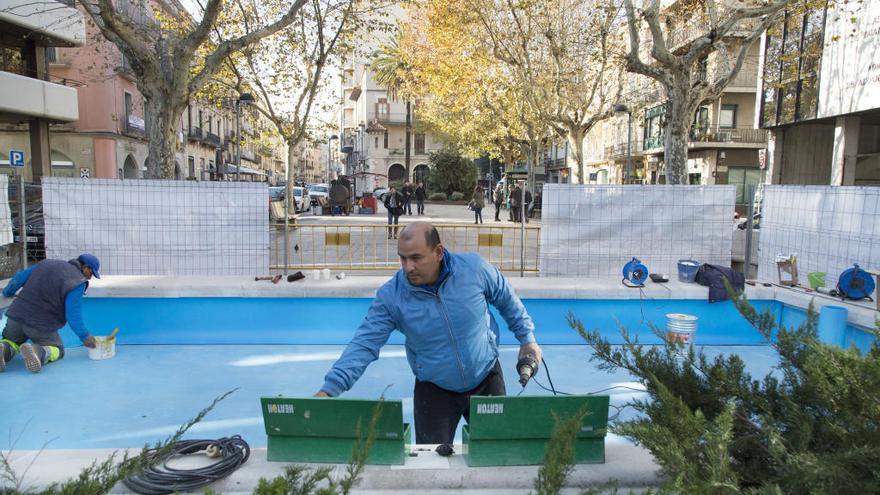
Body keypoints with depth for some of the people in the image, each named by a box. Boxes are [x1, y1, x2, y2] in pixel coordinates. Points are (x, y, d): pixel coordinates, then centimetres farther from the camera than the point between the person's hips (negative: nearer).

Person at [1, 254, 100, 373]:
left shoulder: (47, 264, 8)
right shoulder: (77, 282, -12)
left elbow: (19, 278, 15)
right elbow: (73, 315, -16)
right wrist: (84, 336, -4)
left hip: (17, 315, 6)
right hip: (42, 325, -6)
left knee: (11, 343, 31)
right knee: (57, 351, 17)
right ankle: (36, 352, -17)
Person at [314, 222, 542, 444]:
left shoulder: (474, 267, -18)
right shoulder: (391, 296, -20)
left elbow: (507, 300, -1)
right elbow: (364, 344, -20)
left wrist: (527, 338, 5)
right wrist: (330, 388, -30)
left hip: (487, 379, 1)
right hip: (434, 390, -1)